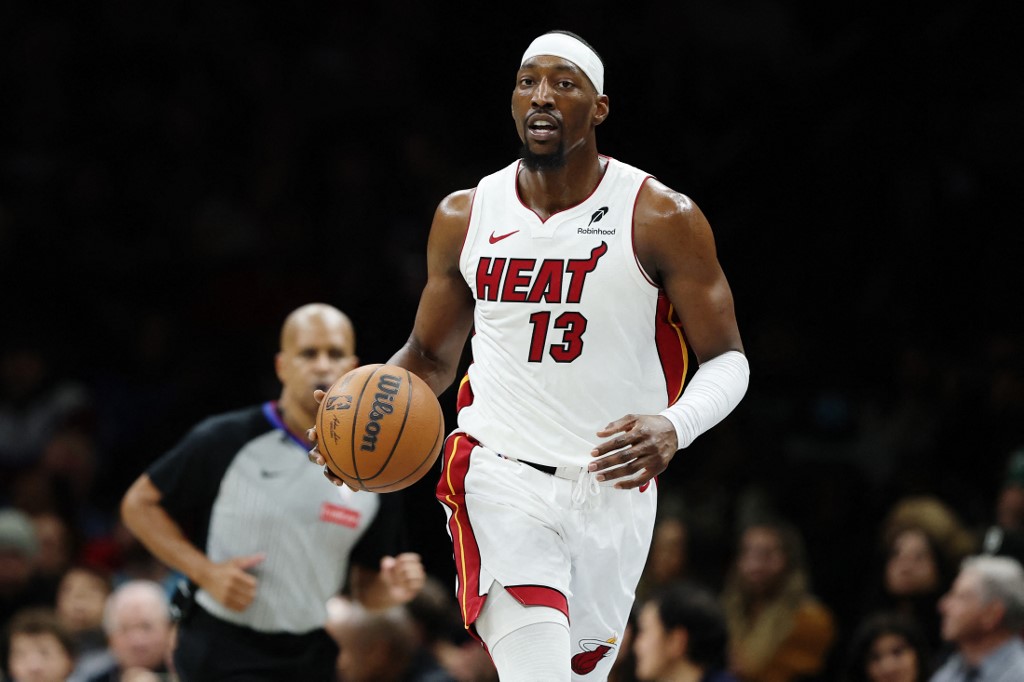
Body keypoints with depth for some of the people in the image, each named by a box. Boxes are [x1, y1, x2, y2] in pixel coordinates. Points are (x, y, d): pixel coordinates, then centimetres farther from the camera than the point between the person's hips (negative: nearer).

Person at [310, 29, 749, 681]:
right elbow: (431, 357, 17)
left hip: (613, 488, 0)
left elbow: (726, 361, -4)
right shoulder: (465, 218, 3)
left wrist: (673, 427, -26)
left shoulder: (662, 218, -7)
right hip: (500, 478, 0)